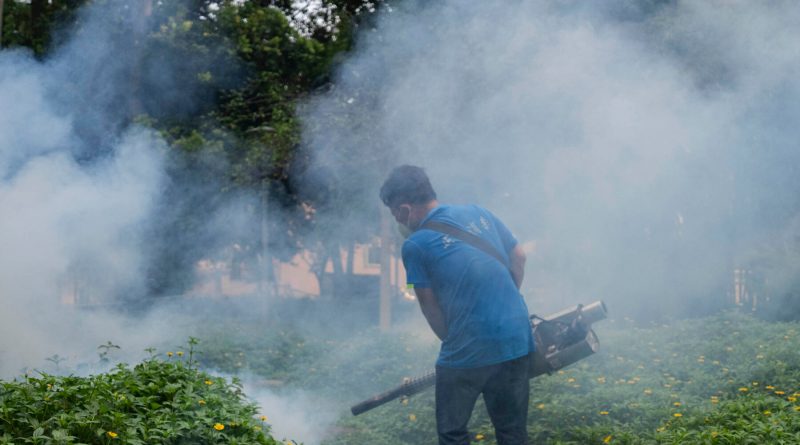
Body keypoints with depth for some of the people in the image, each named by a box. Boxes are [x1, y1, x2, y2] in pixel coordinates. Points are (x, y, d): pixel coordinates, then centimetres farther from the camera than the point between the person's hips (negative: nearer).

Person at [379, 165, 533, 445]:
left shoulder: (415, 245, -7)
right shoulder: (478, 213, 8)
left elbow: (430, 307, -1)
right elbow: (519, 259, 15)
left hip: (468, 351, -5)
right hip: (517, 338, 5)